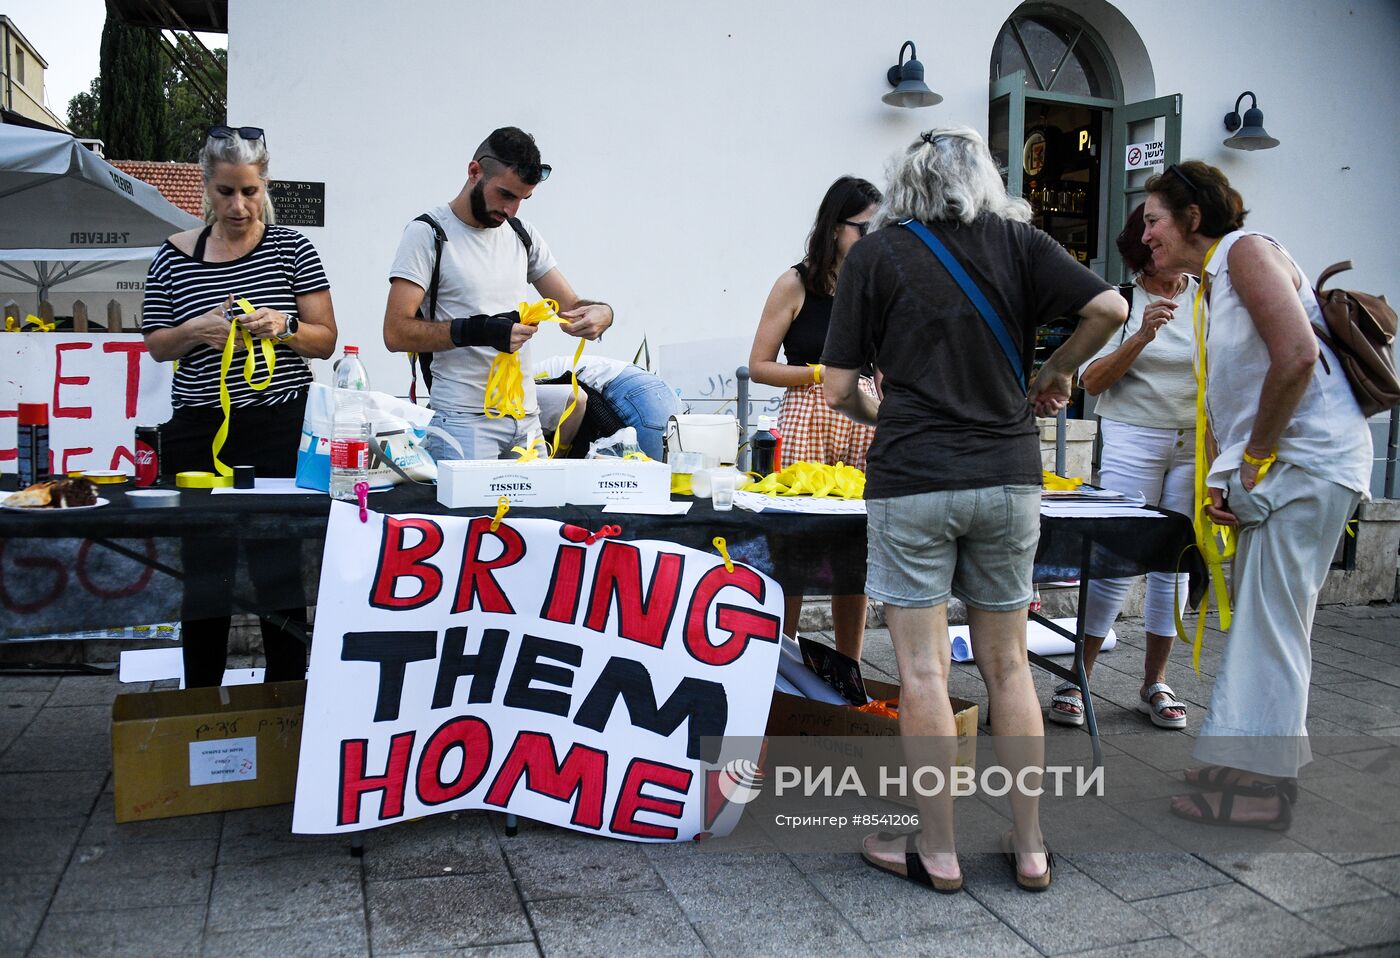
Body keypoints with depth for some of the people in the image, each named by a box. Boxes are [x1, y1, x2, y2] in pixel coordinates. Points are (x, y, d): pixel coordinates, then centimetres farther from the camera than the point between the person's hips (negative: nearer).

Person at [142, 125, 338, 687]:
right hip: (199, 432, 2)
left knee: (280, 571, 0)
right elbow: (156, 346, 12)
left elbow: (326, 341, 3)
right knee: (204, 569, 8)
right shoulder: (173, 257, 6)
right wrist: (194, 332, -9)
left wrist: (284, 329, -17)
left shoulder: (291, 248, 2)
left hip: (280, 428, -2)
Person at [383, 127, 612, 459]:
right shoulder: (428, 233, -4)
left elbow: (570, 307, 14)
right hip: (462, 419, -5)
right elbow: (396, 332, -12)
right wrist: (478, 331, -23)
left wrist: (600, 312, -10)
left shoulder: (523, 235, 13)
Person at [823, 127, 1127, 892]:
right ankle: (1029, 847, 21)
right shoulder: (1016, 240, 7)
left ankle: (936, 851, 13)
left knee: (923, 672, 4)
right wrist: (1055, 373, 13)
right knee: (1007, 666, 13)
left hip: (913, 479, -3)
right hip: (1008, 476, 3)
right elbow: (1109, 307, -3)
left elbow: (837, 390, -1)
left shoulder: (874, 254, 1)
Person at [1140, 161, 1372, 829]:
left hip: (1308, 460, -10)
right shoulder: (1212, 284, 19)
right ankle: (1250, 760, 24)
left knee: (1269, 622, -7)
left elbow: (1296, 356, -22)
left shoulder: (1247, 250, -9)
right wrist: (1220, 478, 4)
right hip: (1273, 469, 10)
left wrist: (1253, 459, -15)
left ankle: (1261, 786, 1)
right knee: (1258, 617, 13)